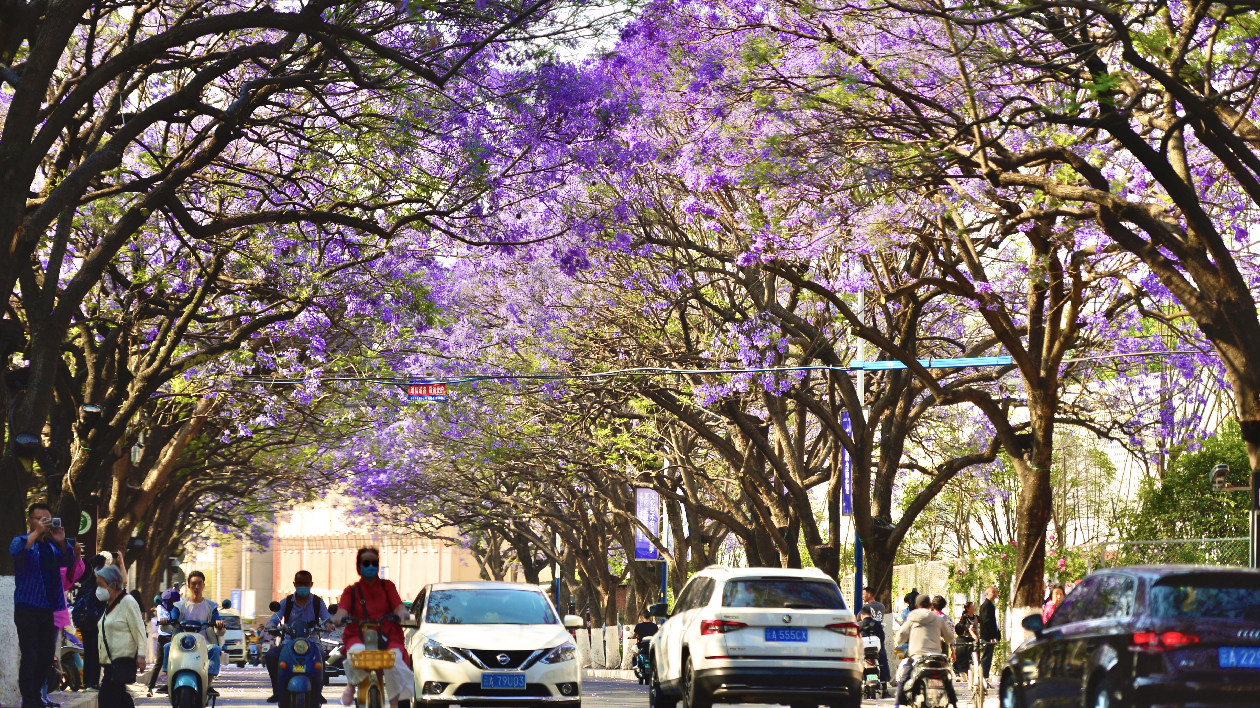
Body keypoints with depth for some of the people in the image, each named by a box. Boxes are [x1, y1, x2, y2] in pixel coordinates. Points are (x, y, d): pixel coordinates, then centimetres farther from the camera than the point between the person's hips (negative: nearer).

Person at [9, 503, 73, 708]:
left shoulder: (52, 544, 14)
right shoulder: (23, 540, 0)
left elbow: (68, 560, 3)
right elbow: (15, 552, -22)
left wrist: (61, 542, -14)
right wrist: (37, 533, -25)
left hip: (50, 607, 5)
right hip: (28, 608, -5)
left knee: (47, 656, 9)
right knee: (30, 656, -9)